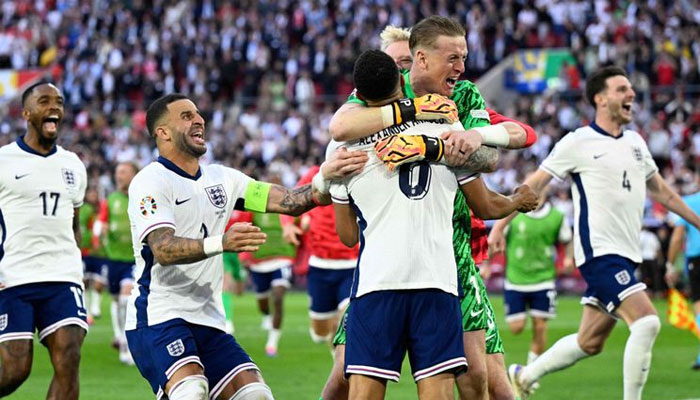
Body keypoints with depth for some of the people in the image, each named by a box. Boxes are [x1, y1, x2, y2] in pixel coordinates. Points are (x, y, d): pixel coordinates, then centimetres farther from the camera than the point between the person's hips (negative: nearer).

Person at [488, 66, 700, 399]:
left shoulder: (635, 142, 14)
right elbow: (533, 185, -2)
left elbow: (660, 191, 27)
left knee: (590, 342, 11)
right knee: (646, 321, -21)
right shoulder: (578, 142, -6)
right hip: (599, 250, -7)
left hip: (625, 255, 7)